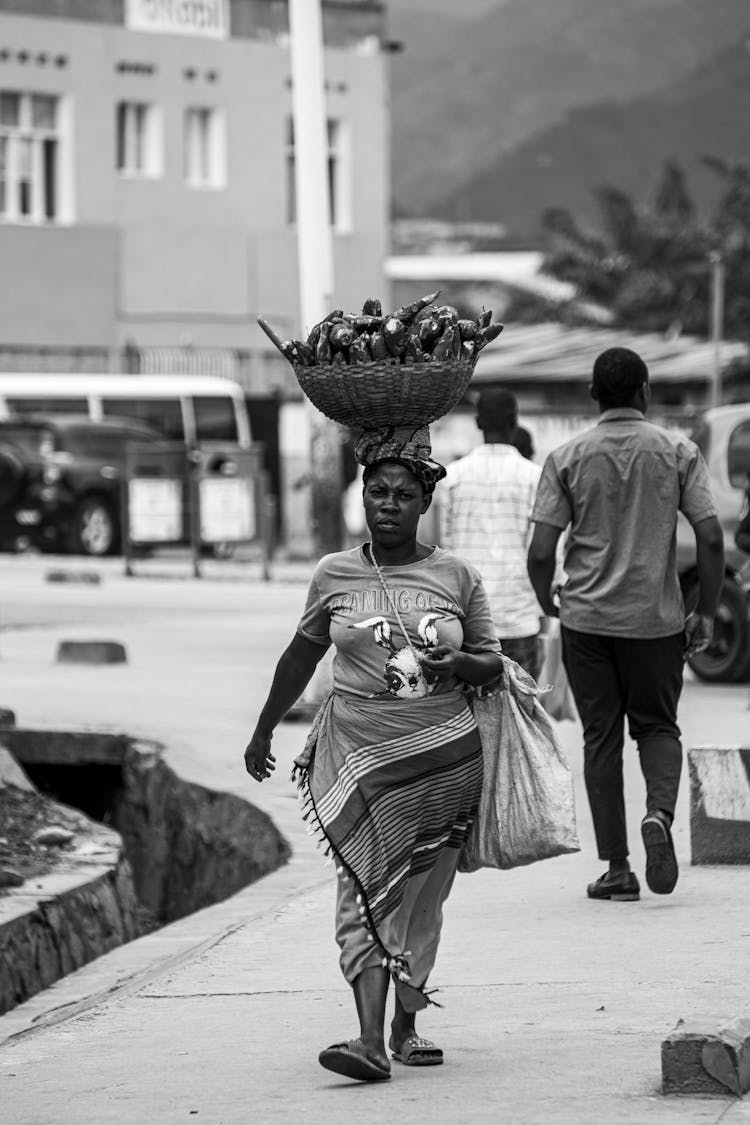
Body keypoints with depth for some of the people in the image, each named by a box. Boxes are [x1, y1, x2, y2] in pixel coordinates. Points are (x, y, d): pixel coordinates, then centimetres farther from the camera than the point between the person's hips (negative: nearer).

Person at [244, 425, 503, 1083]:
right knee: (365, 892, -11)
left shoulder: (457, 577, 5)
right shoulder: (334, 575, 6)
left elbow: (492, 663, 11)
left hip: (443, 756, 1)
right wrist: (264, 731, 26)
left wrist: (455, 664, -11)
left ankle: (408, 1023, 19)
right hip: (359, 752, -1)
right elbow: (301, 657, 18)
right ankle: (371, 1040, -19)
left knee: (420, 896, 6)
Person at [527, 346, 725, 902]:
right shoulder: (679, 453, -1)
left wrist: (546, 601, 14)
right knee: (658, 726, 15)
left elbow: (541, 552, -5)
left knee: (601, 736, 8)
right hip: (656, 617, 0)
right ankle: (660, 813, -14)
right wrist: (706, 613, 4)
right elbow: (711, 537, -6)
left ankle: (617, 868, 6)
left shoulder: (567, 459, -1)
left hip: (587, 617, 0)